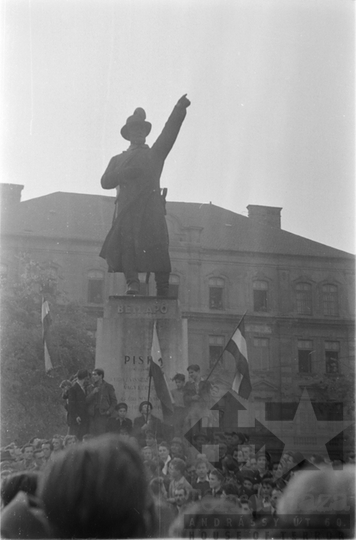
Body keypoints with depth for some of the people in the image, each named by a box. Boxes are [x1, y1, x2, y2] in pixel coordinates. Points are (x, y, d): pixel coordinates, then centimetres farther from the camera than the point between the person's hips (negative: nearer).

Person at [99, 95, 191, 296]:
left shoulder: (155, 154, 25)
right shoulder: (118, 159, 28)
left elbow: (169, 133, 12)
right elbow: (106, 181, 15)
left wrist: (179, 110, -1)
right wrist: (125, 173, -3)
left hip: (151, 207, -1)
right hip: (127, 209, 1)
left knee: (157, 247, -12)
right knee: (126, 242, -16)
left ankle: (163, 291, -14)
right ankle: (132, 283, -19)